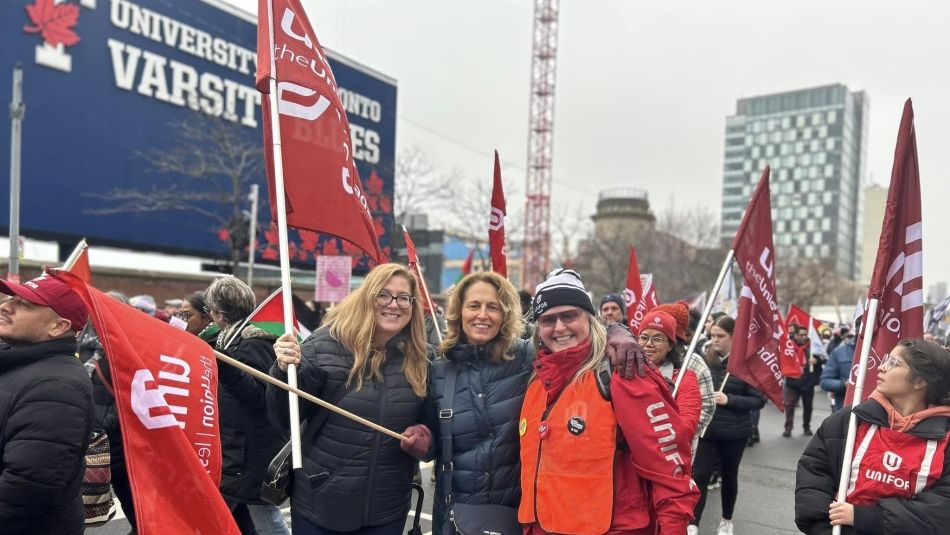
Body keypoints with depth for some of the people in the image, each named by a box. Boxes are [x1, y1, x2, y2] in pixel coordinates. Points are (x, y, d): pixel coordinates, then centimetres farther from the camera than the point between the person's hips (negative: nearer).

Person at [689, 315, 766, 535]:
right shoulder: (705, 359, -3)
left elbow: (759, 400, -9)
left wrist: (728, 399, -20)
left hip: (734, 431, -2)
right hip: (707, 429, 2)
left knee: (729, 476, 15)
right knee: (699, 475, -4)